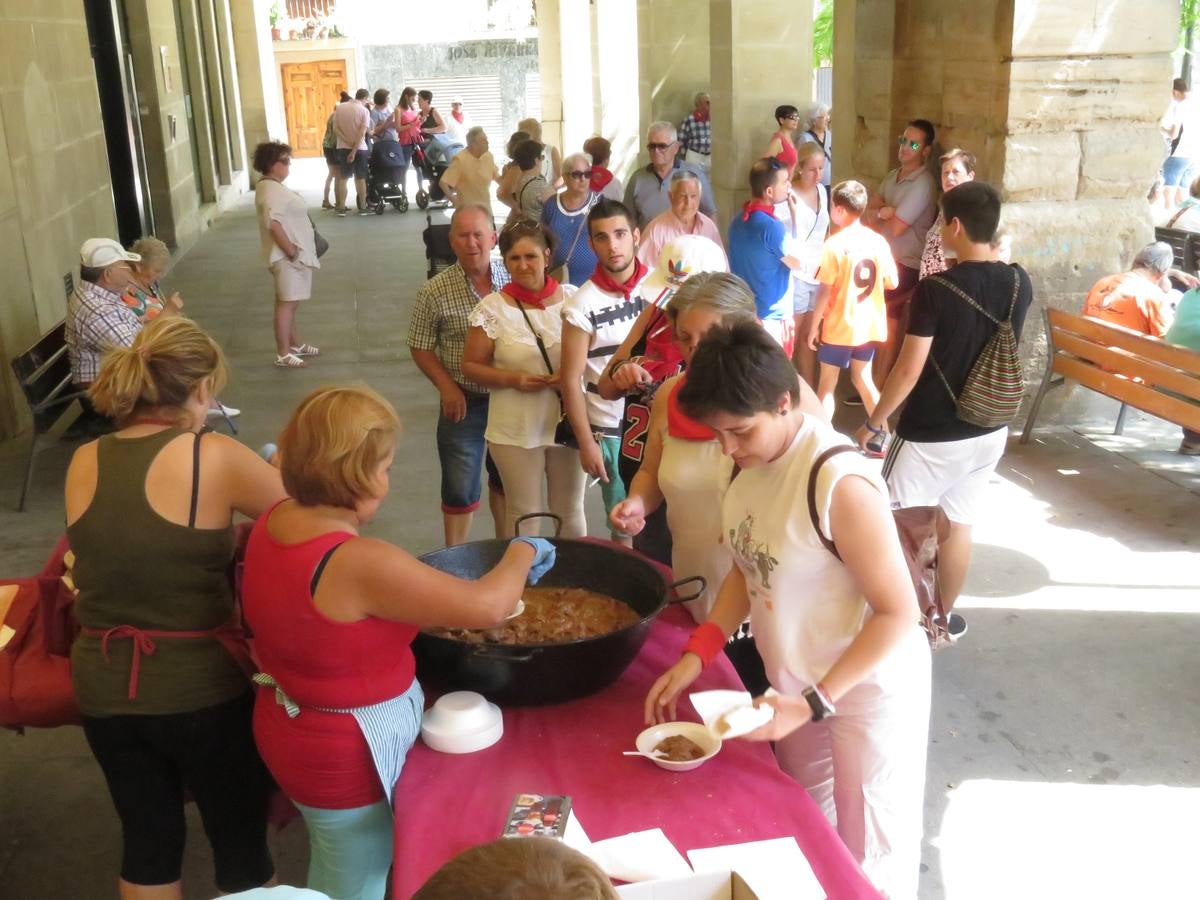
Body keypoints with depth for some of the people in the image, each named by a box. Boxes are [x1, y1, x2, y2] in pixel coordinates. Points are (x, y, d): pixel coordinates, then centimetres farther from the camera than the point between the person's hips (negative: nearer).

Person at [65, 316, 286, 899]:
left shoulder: (83, 463, -2)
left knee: (147, 840, 24)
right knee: (240, 842, 17)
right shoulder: (215, 457, -17)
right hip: (202, 688, -5)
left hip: (104, 688, 5)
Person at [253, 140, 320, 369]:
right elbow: (274, 224, -28)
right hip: (287, 257, -11)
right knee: (286, 303, -7)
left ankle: (296, 345, 29)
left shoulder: (272, 187, 14)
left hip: (294, 254, 11)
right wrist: (291, 251, -24)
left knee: (290, 303, 18)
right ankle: (283, 354, -3)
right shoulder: (271, 191, -19)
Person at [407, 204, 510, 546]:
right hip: (465, 401, -2)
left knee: (507, 478, 20)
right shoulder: (435, 291, -12)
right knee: (460, 488, 4)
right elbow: (420, 347, -3)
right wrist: (447, 387, -14)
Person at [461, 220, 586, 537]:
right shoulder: (492, 308, -7)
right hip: (516, 431, -2)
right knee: (523, 514, 8)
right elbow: (471, 365, -1)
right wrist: (513, 379, -17)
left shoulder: (572, 298, -2)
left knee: (570, 510, 16)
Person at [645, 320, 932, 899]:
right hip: (796, 680, 7)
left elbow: (898, 613, -25)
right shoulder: (751, 461, -7)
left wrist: (814, 702, -27)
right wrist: (697, 653, -7)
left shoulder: (840, 483, -30)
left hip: (865, 690, -7)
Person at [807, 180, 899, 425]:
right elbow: (892, 283, 6)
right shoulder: (878, 241, -1)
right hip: (869, 325, 6)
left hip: (839, 327, -6)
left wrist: (812, 328, -8)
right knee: (863, 379, 21)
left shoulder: (834, 245, -17)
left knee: (826, 386, 7)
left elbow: (824, 293, -17)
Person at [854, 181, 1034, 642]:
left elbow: (909, 369, -18)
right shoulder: (1019, 283, -2)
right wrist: (989, 257, 15)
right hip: (989, 430, 6)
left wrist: (873, 422, -6)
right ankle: (942, 617, 31)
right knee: (958, 525, 18)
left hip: (931, 435, -6)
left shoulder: (935, 289, -21)